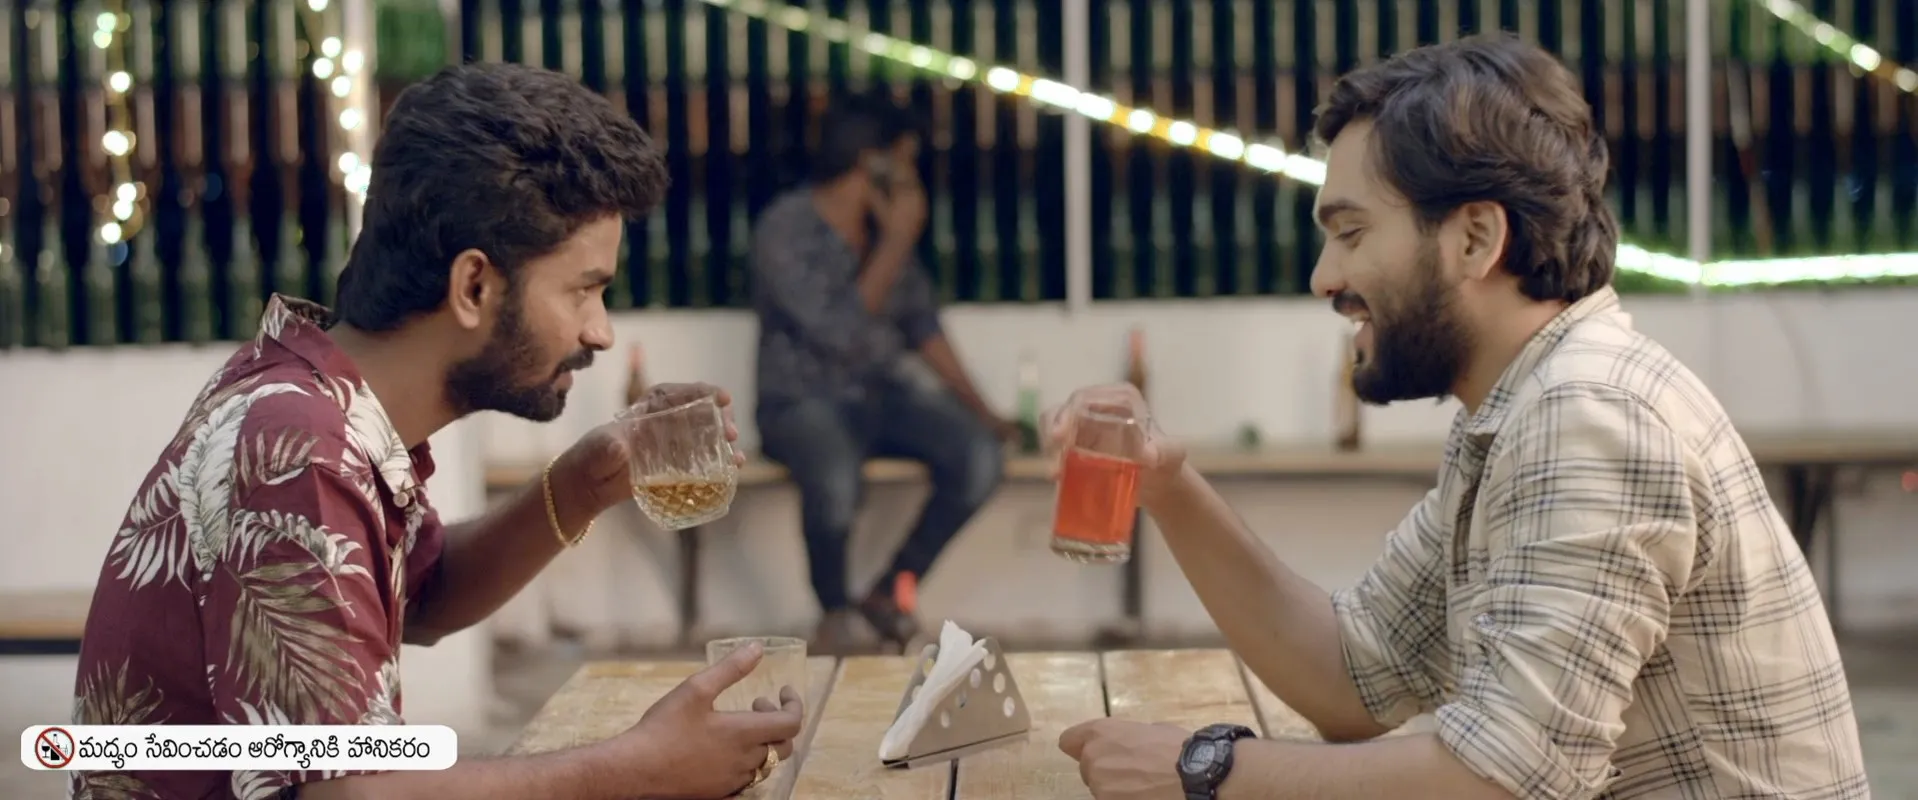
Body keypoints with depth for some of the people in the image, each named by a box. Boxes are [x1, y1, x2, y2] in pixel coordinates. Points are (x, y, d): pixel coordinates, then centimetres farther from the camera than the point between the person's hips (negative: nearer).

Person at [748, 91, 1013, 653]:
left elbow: (922, 323, 13)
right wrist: (898, 243, -19)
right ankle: (835, 612, -8)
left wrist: (978, 409, 6)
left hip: (884, 393, 6)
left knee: (982, 455, -20)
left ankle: (891, 591, -1)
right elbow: (840, 331, -23)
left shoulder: (885, 224, 6)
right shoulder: (784, 230, -15)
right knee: (836, 479, -39)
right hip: (804, 401, -6)